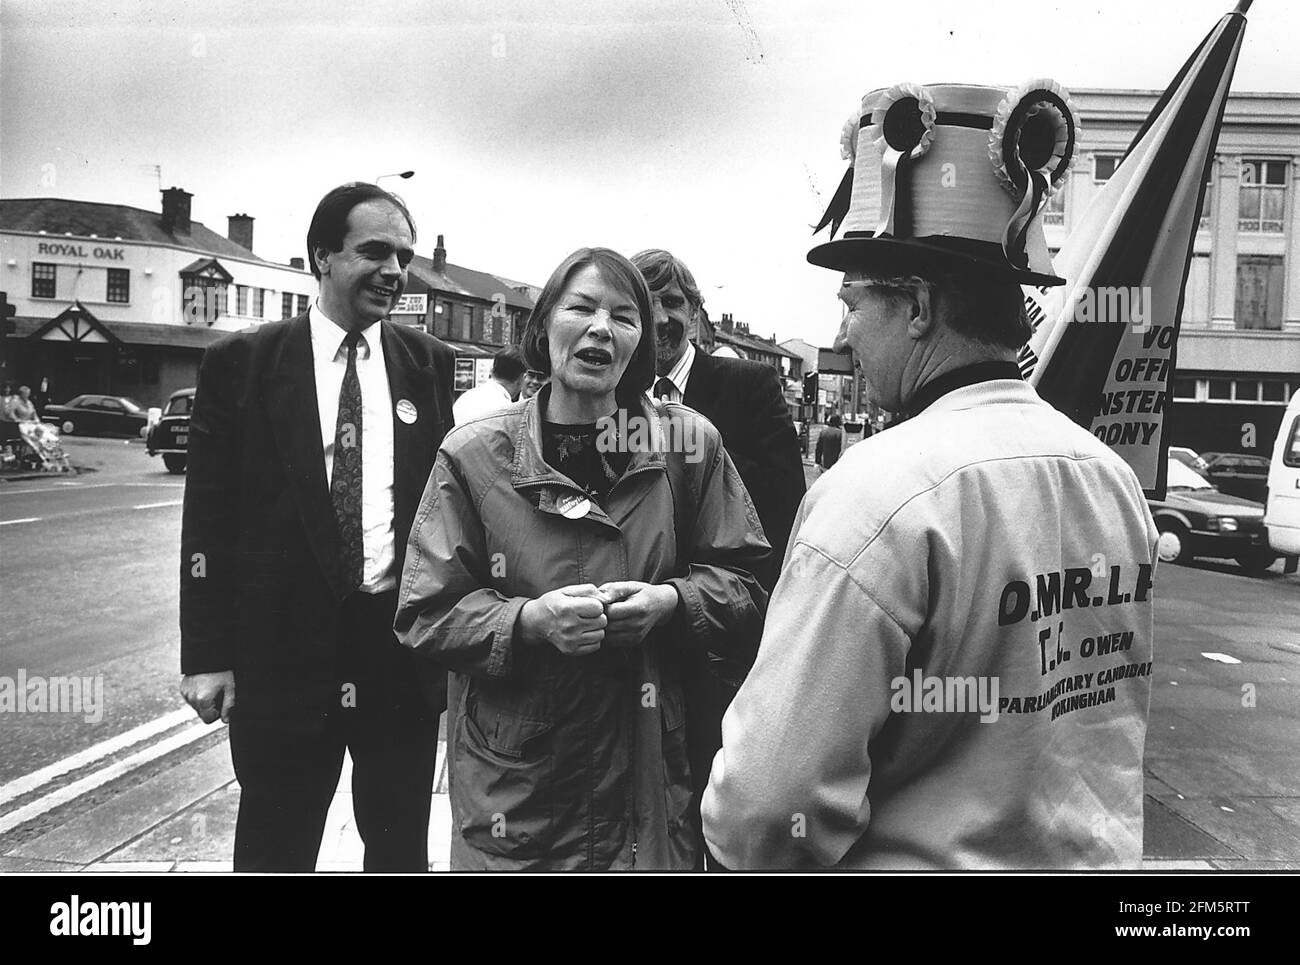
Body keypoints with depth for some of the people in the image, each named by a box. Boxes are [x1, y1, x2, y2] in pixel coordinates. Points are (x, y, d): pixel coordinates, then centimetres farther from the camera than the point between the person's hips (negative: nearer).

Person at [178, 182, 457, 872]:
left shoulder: (430, 364, 5)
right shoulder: (241, 364, -2)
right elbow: (208, 519, -1)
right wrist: (206, 655, -4)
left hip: (405, 653, 2)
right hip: (282, 653, -2)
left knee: (401, 848, 16)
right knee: (274, 851, 14)